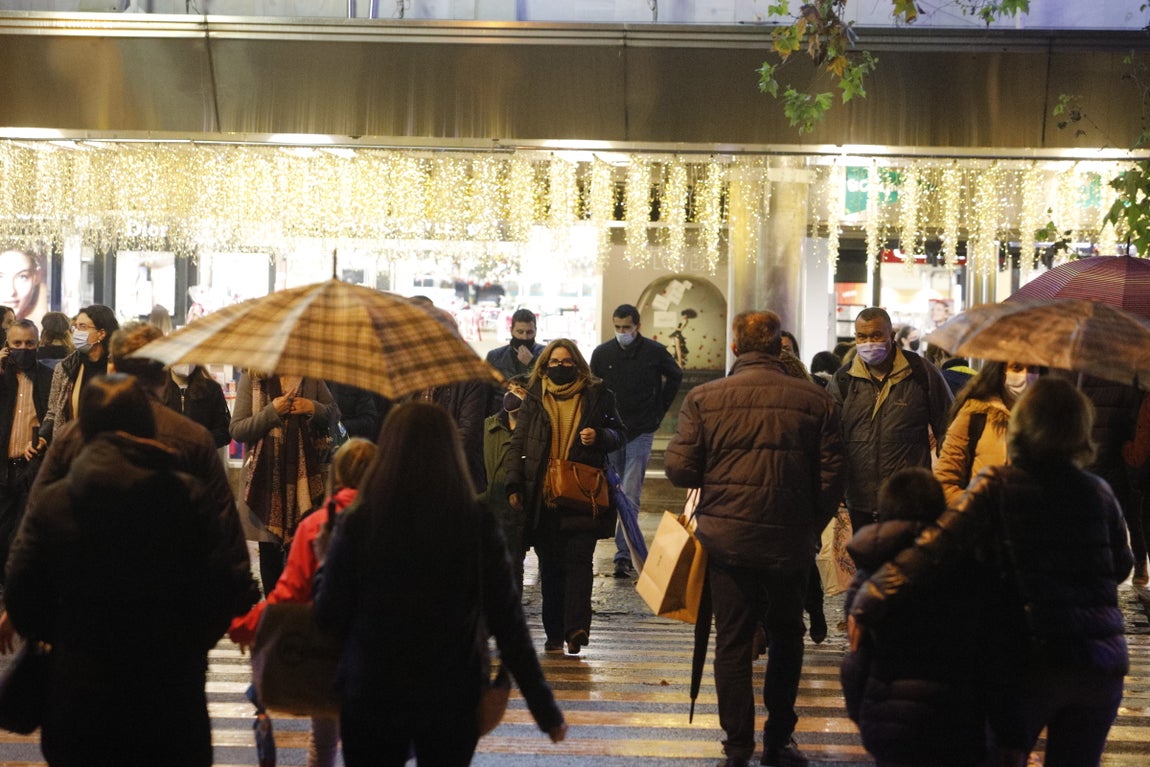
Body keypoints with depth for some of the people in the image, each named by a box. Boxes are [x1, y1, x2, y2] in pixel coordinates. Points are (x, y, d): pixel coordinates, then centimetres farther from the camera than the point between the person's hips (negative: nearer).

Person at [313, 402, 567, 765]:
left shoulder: (358, 523, -11)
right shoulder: (479, 524, -9)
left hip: (371, 696, -1)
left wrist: (326, 564, 13)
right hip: (451, 699, 1)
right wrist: (544, 708, -1)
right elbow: (508, 622, -8)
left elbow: (330, 618, -6)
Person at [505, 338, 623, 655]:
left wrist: (600, 436, -9)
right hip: (542, 496, 2)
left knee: (579, 558, -12)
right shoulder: (535, 398, 11)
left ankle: (576, 628, -17)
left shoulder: (596, 395, 7)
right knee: (550, 564, 5)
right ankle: (554, 633, 10)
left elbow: (618, 433, 14)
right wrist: (513, 486, 1)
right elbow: (518, 443, 11)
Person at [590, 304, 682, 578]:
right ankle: (628, 547, 27)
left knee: (630, 494, -10)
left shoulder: (655, 352, -4)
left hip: (641, 432, -3)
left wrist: (659, 410, 11)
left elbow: (675, 376, 14)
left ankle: (624, 554, -12)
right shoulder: (602, 353, 0)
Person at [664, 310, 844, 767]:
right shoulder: (815, 400, -3)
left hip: (726, 537, -1)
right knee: (786, 637, 18)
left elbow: (679, 470, -6)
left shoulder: (704, 398, -5)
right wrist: (812, 528, 12)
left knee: (732, 640, 10)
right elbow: (831, 479, -2)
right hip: (791, 541, 1)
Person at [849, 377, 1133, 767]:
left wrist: (868, 603, -15)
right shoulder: (1099, 492, 2)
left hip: (1027, 661, -3)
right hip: (1102, 663, 4)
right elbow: (1120, 566, 16)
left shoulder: (997, 489, -9)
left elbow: (932, 553, -18)